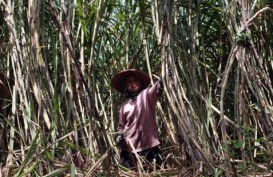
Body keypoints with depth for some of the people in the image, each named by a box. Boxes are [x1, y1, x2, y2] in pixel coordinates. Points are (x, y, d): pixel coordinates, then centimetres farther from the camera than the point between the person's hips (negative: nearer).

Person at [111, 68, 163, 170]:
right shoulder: (124, 105, 13)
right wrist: (120, 136, 2)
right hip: (129, 148, 4)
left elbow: (158, 87, -19)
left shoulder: (146, 95, 1)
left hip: (148, 146, -4)